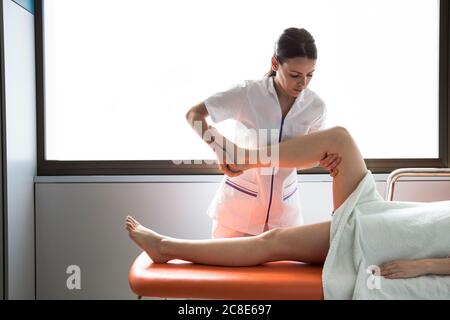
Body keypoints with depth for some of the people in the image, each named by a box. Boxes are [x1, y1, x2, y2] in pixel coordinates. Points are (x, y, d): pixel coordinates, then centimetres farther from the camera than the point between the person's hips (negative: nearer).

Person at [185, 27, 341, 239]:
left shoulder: (315, 106, -7)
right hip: (239, 202, -3)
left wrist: (326, 158, -18)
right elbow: (193, 115, -14)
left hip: (284, 206, 3)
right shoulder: (248, 94, -18)